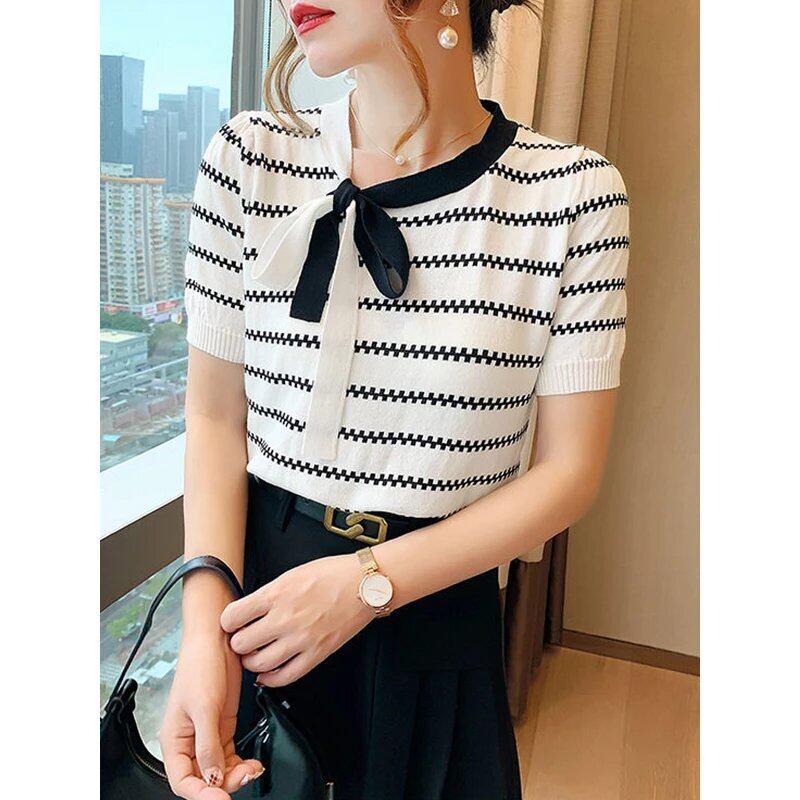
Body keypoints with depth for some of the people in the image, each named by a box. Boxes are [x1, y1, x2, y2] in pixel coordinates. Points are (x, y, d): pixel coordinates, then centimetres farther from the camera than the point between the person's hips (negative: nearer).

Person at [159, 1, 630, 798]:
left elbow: (569, 468, -9)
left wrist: (371, 581, -18)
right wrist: (205, 621, -17)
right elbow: (215, 414, -4)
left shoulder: (573, 192, -13)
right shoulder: (249, 156, -8)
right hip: (256, 583, 2)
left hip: (438, 603, -1)